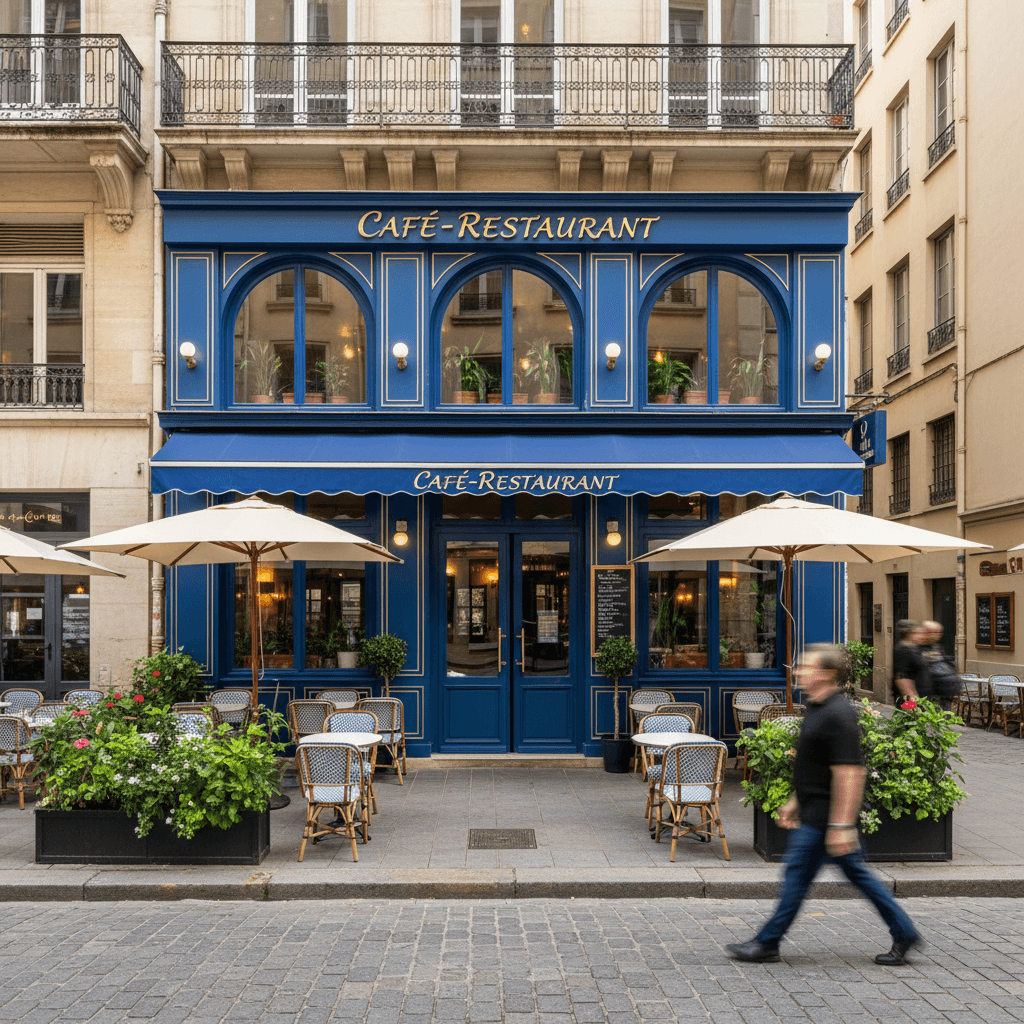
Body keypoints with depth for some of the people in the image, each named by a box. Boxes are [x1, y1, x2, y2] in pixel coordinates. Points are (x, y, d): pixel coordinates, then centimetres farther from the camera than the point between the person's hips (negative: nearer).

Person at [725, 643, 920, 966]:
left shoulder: (838, 716, -22)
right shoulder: (817, 708, 10)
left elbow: (849, 773, -25)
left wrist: (841, 825, -26)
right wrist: (795, 801, 23)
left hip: (823, 815, -10)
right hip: (815, 809, 10)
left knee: (798, 874, -1)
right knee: (856, 872, 16)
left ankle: (767, 944, 10)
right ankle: (903, 932, 24)